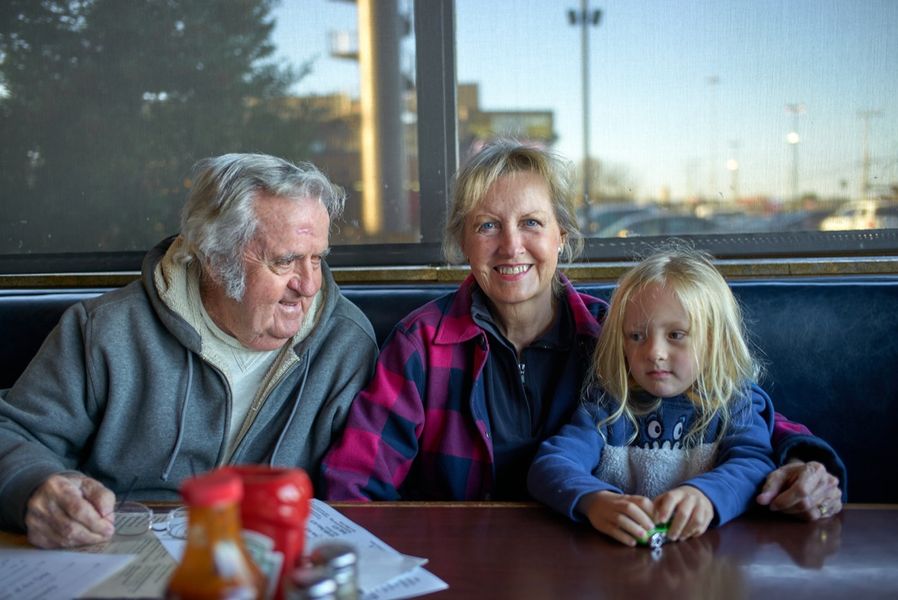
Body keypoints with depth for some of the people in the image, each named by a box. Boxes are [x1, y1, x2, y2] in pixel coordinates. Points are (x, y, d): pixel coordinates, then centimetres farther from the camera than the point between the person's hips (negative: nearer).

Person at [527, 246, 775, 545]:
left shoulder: (735, 405, 3)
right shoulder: (607, 408, 2)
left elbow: (755, 465, -14)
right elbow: (548, 465, -10)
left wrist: (704, 495, -36)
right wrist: (595, 501, -32)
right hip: (618, 555, 0)